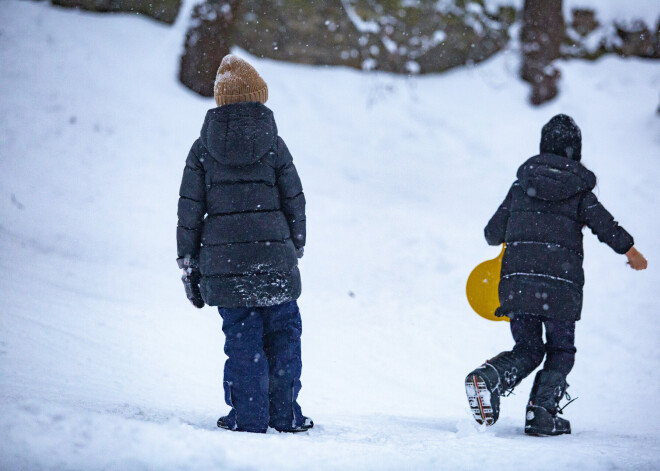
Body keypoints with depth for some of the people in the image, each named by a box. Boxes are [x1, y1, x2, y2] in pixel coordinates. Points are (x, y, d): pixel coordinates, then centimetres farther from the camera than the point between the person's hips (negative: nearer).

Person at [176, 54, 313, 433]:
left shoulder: (203, 149, 2)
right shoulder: (273, 144, 1)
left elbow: (190, 211, 2)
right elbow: (295, 203, 4)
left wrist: (189, 266, 8)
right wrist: (296, 248, 18)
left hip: (223, 261, 1)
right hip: (275, 258, 0)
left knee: (242, 338, 6)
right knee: (283, 333, 11)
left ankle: (249, 416, 7)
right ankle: (285, 413, 15)